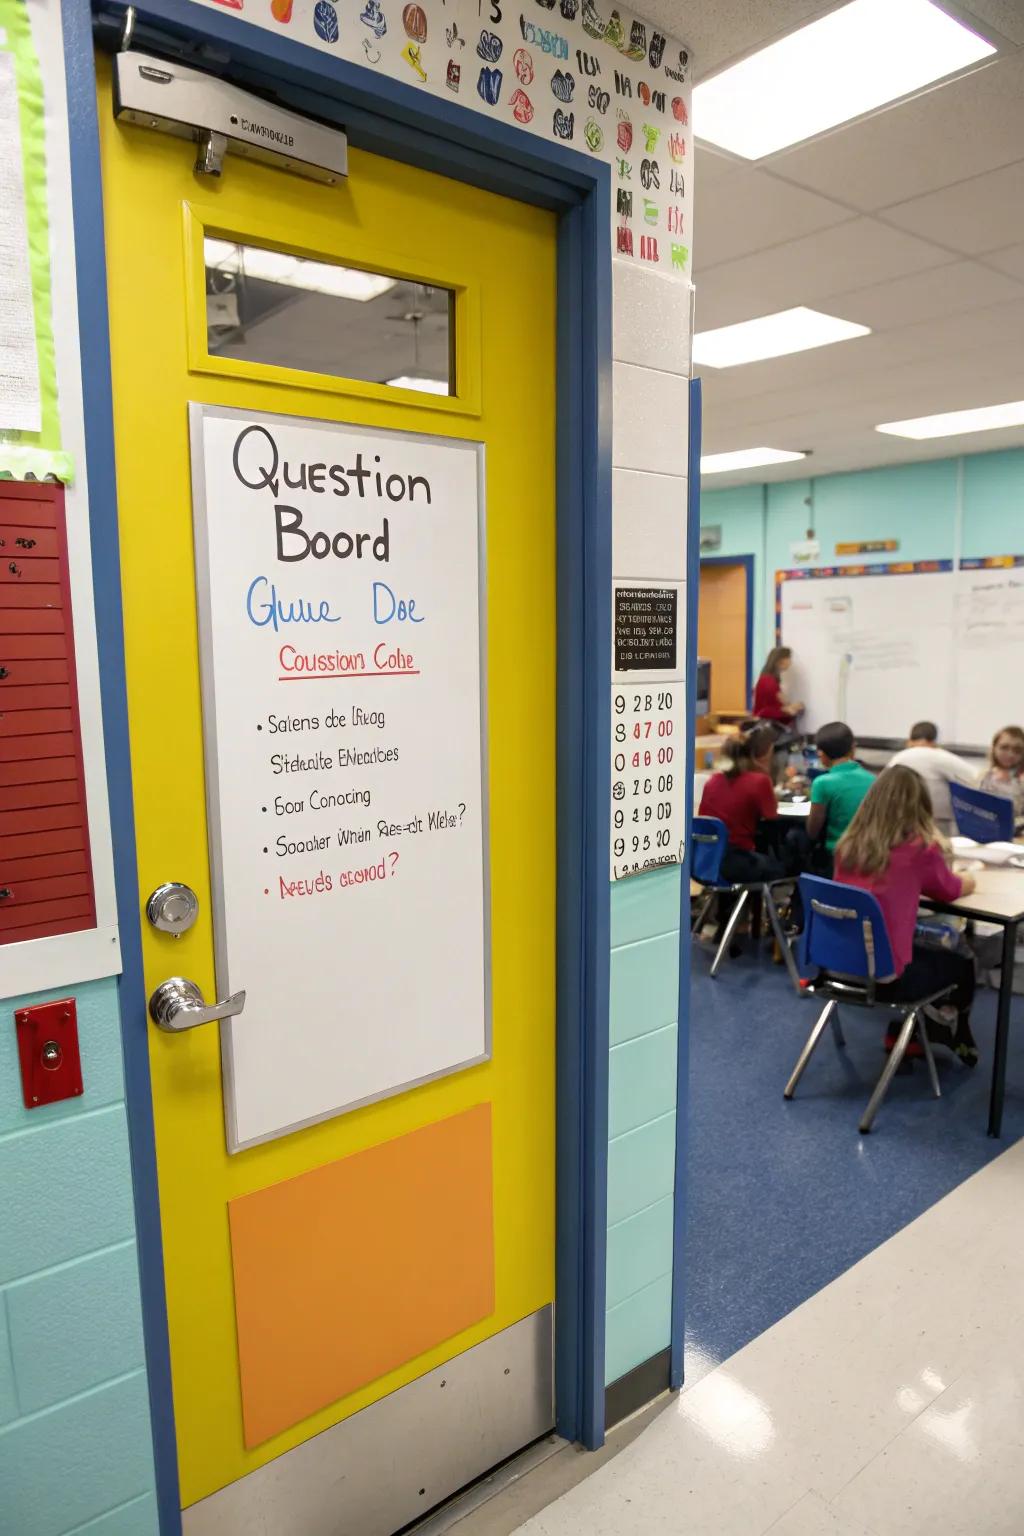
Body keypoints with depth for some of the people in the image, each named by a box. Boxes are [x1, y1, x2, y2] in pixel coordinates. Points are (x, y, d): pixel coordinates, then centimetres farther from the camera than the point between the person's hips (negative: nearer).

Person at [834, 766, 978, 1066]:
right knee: (962, 967, 24)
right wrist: (970, 877, 27)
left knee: (927, 954, 33)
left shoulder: (849, 843, -2)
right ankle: (956, 1041, 47)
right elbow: (951, 890, 7)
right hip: (883, 975, -5)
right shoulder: (920, 847, -16)